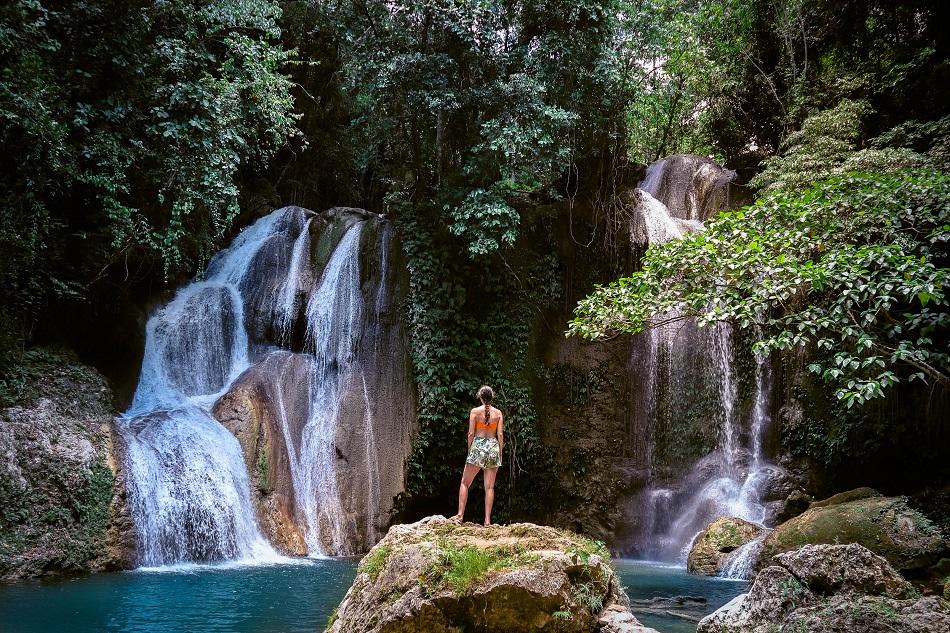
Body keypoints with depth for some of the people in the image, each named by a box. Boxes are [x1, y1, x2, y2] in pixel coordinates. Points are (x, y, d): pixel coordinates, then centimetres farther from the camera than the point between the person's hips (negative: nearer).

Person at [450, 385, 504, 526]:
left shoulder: (475, 411, -2)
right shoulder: (498, 413, 4)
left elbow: (471, 433, -4)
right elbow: (500, 434, 0)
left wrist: (469, 450, 6)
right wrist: (500, 453, 7)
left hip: (478, 446, -3)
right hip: (493, 447, 3)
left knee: (465, 483, 8)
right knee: (489, 487, 3)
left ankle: (460, 514, 0)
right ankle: (487, 520, 0)